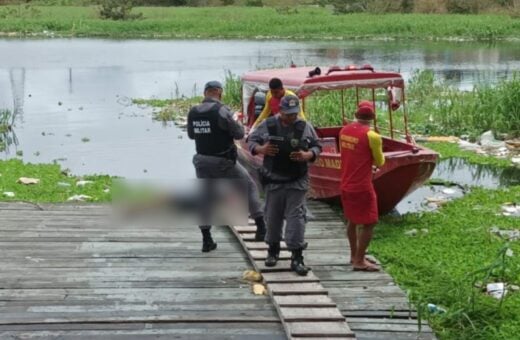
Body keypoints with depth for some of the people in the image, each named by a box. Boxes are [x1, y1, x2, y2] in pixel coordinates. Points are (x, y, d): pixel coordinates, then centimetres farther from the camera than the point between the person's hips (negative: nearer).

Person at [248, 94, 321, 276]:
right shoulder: (267, 125, -1)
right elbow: (251, 141, 7)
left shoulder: (305, 127, 1)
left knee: (296, 216, -6)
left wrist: (307, 155, -14)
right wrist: (261, 149, -15)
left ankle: (297, 257, -3)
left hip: (297, 181, -1)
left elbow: (317, 147, 8)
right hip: (273, 180, 1)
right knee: (273, 216, 11)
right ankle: (273, 249, 31)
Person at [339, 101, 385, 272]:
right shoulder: (372, 136, -17)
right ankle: (359, 261, 3)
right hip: (362, 186, -7)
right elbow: (379, 162, -5)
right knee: (368, 223, 2)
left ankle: (354, 255, 31)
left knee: (352, 221, 20)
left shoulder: (344, 131, 2)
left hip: (346, 185, 7)